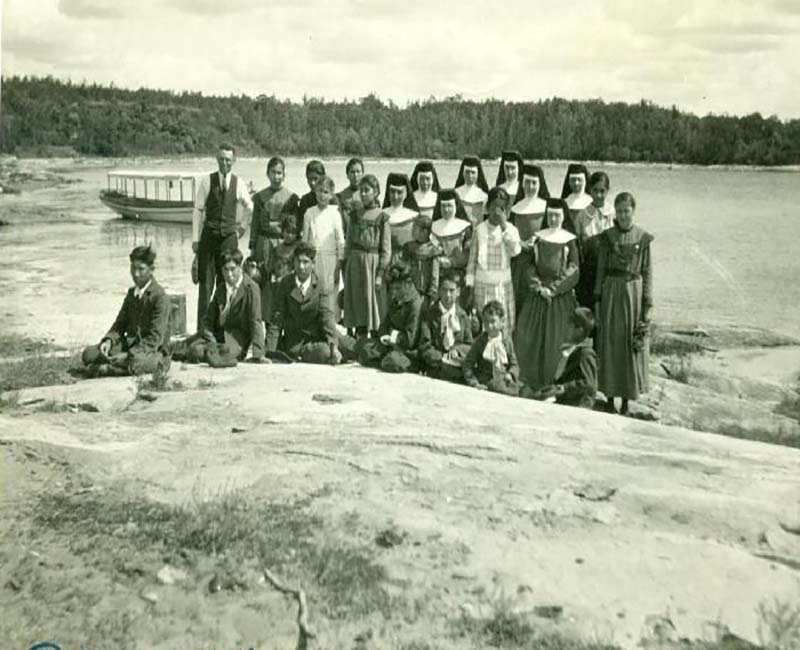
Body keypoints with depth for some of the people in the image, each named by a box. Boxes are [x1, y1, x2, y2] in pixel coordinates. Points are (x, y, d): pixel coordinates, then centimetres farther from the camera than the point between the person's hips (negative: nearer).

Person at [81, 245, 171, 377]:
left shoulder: (160, 297, -14)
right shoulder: (132, 293, 12)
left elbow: (155, 339, -19)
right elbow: (121, 323, 13)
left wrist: (128, 355, -28)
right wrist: (109, 340, -11)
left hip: (152, 351, -6)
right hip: (129, 343, 6)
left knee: (134, 364, -40)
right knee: (89, 354, -13)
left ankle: (104, 369, -14)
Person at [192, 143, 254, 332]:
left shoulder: (238, 184, 2)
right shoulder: (207, 181, -2)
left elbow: (250, 207, 15)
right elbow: (198, 210, 1)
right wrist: (195, 239, -2)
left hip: (229, 237, 2)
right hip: (209, 235, -1)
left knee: (227, 281, 6)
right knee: (206, 281, -1)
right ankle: (202, 328, 3)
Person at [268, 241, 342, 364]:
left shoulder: (319, 287, 0)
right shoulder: (285, 283, 2)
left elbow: (327, 316, -8)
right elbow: (277, 318, -1)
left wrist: (334, 346, -21)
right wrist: (271, 350, -8)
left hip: (315, 338, -1)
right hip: (292, 342, 1)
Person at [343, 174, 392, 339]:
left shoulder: (382, 217, -3)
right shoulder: (355, 214, 9)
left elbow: (386, 249, -4)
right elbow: (348, 242, 12)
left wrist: (380, 274, -11)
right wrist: (345, 267, 5)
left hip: (372, 262, -4)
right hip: (354, 262, 4)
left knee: (373, 302, 0)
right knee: (357, 303, 6)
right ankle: (359, 341, 15)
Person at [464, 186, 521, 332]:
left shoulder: (511, 229, -2)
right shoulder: (479, 230, -3)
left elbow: (515, 251, -21)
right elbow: (472, 260, 2)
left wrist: (504, 227, -22)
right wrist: (469, 288, 1)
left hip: (503, 285, 1)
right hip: (482, 285, -1)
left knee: (505, 326, 4)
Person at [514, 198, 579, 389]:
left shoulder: (570, 240, -1)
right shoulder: (538, 238, 6)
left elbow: (573, 274, -4)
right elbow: (530, 267, 5)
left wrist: (553, 289, -12)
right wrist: (538, 287, -9)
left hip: (561, 297, -2)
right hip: (538, 295, 2)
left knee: (556, 341, -2)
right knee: (532, 340, 0)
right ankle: (532, 384, 11)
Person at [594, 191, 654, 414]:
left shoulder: (643, 238, -1)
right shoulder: (607, 236, 2)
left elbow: (647, 272, 0)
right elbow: (601, 268, 5)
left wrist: (647, 304, -4)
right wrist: (597, 298, 1)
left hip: (633, 291, -1)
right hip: (611, 291, 1)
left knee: (632, 346, 4)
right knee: (609, 343, 5)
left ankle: (627, 398, 14)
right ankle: (610, 396, 16)